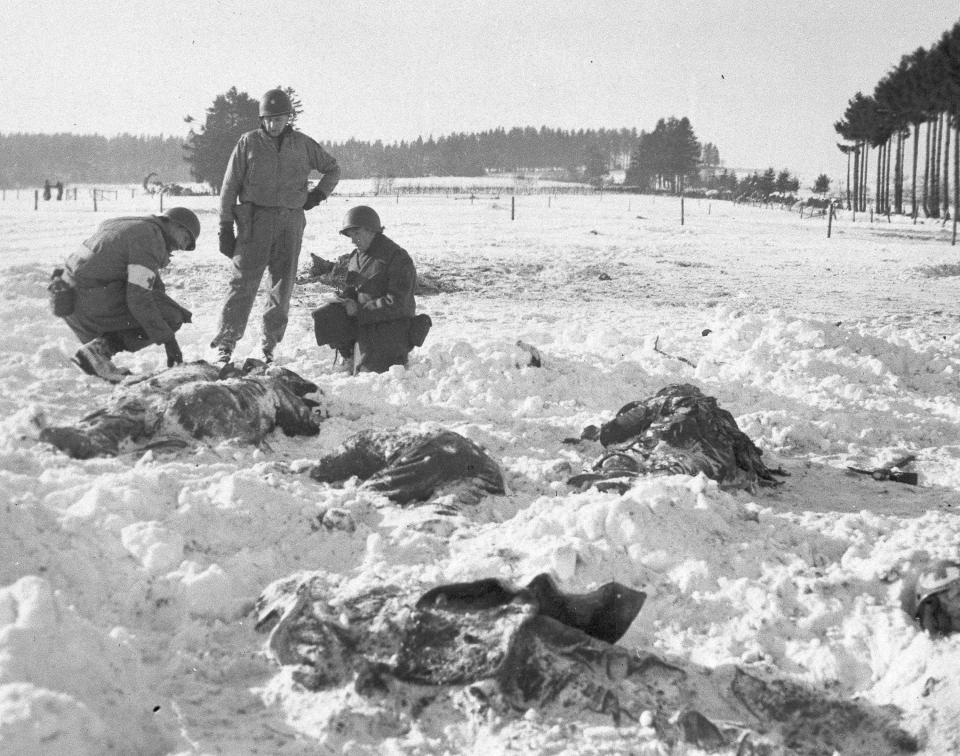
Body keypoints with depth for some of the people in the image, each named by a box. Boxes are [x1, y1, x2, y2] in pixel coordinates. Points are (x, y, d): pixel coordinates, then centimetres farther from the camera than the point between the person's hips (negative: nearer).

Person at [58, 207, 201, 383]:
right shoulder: (151, 238, -10)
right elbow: (139, 297, -18)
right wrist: (168, 339, -13)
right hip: (95, 302, -10)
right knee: (171, 317, -4)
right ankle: (101, 348, -9)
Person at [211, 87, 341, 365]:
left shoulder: (303, 144, 10)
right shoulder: (249, 143, 4)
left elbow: (332, 169, 24)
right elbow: (230, 186, 4)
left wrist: (318, 194, 8)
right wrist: (225, 227, -2)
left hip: (291, 221, 3)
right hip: (255, 219, -3)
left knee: (283, 285, 3)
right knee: (244, 281, -11)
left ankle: (269, 346, 11)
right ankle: (225, 344, -13)